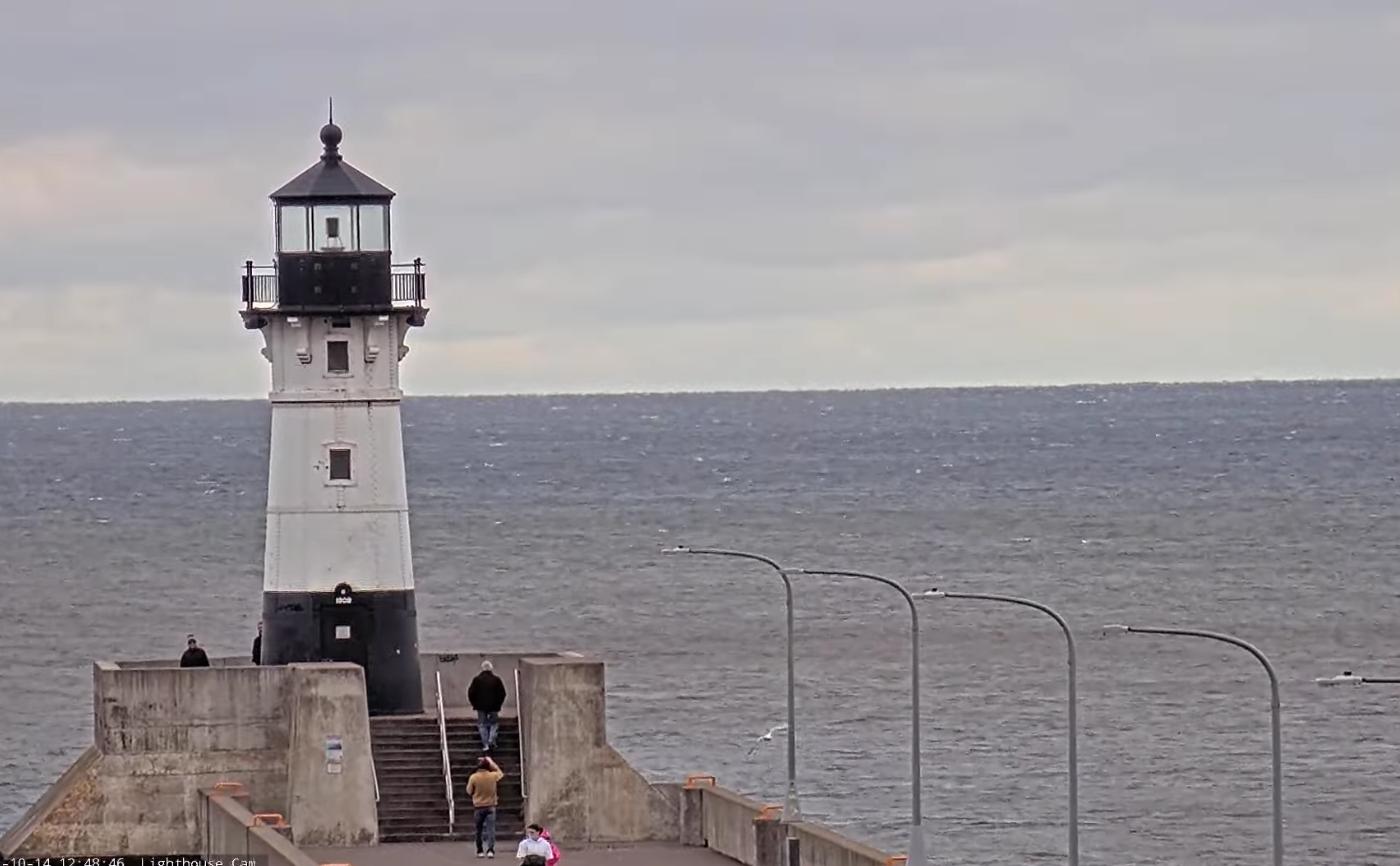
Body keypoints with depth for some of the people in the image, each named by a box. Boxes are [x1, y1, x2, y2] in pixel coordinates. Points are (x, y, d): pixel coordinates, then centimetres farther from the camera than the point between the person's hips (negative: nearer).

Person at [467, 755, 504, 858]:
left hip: (478, 806, 0)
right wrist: (492, 763, 22)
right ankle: (490, 850, -16)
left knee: (479, 830, 12)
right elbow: (501, 773, 18)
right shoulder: (493, 776, -6)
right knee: (491, 829, -3)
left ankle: (480, 851, 15)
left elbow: (469, 792, -2)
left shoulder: (473, 777, -11)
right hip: (490, 806, 0)